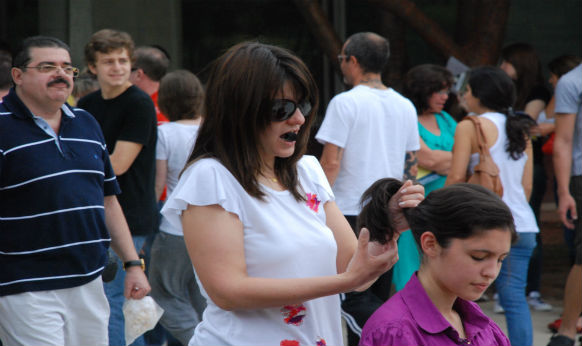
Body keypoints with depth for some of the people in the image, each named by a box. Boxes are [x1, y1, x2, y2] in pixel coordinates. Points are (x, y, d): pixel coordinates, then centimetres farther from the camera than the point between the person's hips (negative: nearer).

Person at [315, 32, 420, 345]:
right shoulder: (405, 106, 11)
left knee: (353, 299, -7)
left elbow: (331, 162, -14)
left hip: (351, 212, -7)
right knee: (376, 297, 12)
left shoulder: (345, 103, -10)